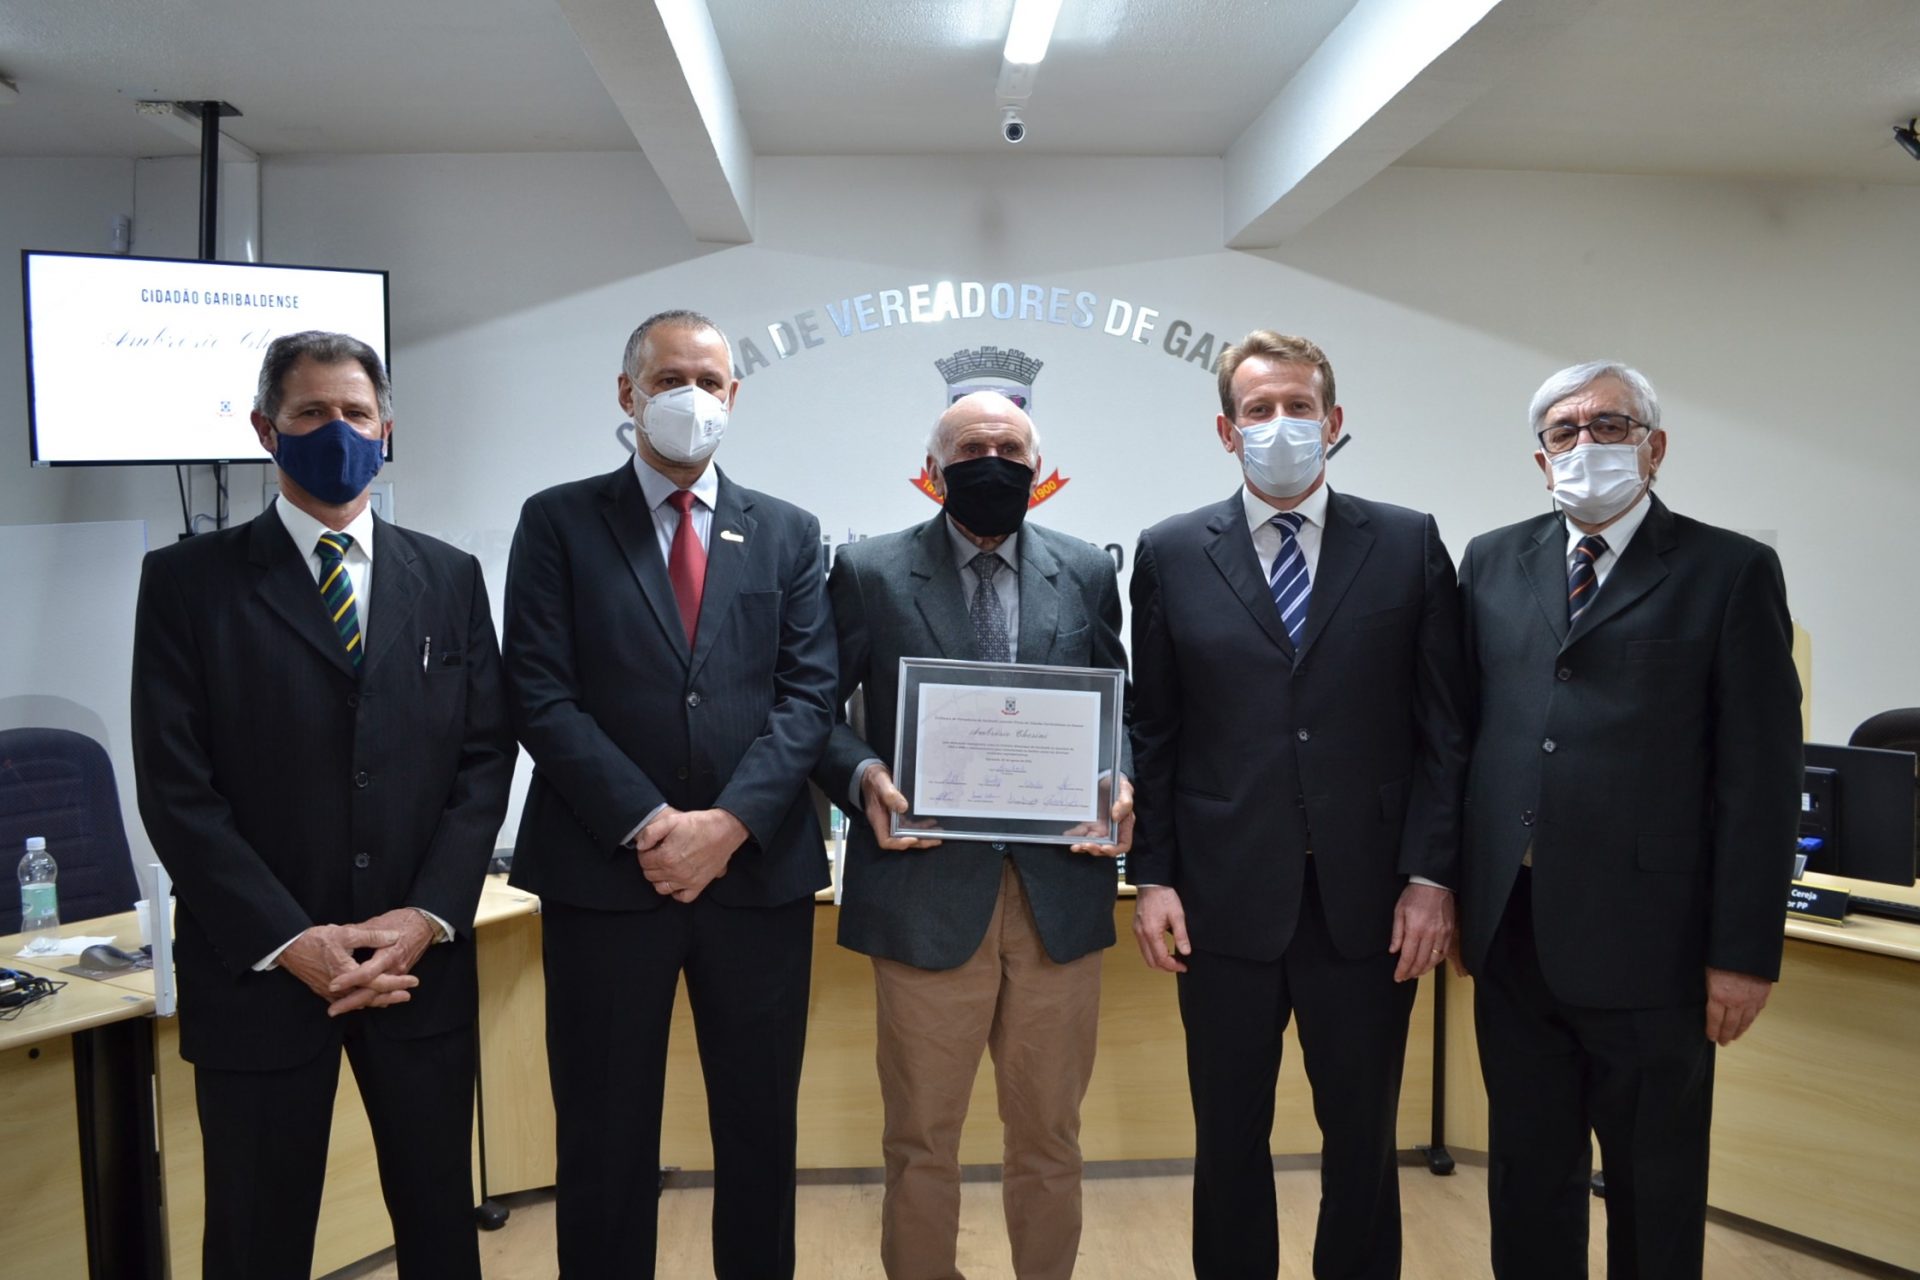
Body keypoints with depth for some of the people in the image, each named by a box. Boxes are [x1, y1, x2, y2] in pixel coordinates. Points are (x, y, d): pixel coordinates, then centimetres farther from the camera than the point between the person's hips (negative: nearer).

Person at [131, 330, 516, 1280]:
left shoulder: (449, 578, 6)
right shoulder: (187, 581, -1)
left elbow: (484, 760, 3)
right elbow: (176, 787, -6)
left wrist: (427, 916, -9)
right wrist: (290, 940, -13)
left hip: (422, 962, 2)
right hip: (258, 970, -2)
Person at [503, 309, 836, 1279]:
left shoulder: (786, 533, 9)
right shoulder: (559, 522, 3)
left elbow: (808, 693, 1)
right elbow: (540, 697, -5)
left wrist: (729, 823, -12)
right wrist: (648, 825, -14)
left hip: (758, 868, 2)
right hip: (605, 870, -2)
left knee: (760, 1128, 13)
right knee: (605, 1138, 9)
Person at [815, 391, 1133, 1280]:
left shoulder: (1087, 573, 9)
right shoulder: (869, 572, 2)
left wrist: (1119, 785, -7)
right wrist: (864, 775, -17)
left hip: (1059, 890, 2)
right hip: (927, 889, -2)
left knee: (1049, 1133, 15)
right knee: (921, 1138, 11)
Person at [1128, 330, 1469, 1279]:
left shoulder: (1408, 545, 3)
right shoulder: (1171, 553, 4)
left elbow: (1442, 727, 2)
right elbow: (1153, 733, 3)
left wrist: (1431, 876, -4)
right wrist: (1153, 876, -2)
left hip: (1367, 900, 0)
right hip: (1225, 900, 0)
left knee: (1363, 1142, 13)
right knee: (1228, 1141, 13)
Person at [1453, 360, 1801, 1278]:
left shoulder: (1730, 573, -2)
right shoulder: (1492, 562, 9)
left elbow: (1761, 777, -6)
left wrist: (1745, 953, -9)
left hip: (1643, 939, -3)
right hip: (1511, 932, 3)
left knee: (1655, 1188, 13)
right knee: (1527, 1171, 17)